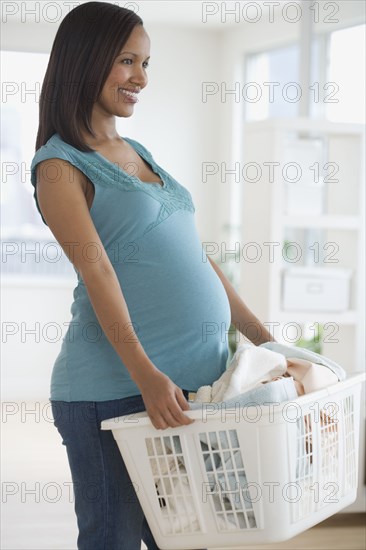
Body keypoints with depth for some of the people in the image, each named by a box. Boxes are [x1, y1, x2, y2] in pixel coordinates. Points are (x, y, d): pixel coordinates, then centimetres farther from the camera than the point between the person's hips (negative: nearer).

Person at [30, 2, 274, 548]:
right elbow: (96, 270, -17)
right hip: (116, 392, -7)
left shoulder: (139, 154, 19)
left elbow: (195, 257, 20)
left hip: (195, 380, 7)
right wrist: (146, 375, -27)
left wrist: (266, 340, 17)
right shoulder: (61, 166, -4)